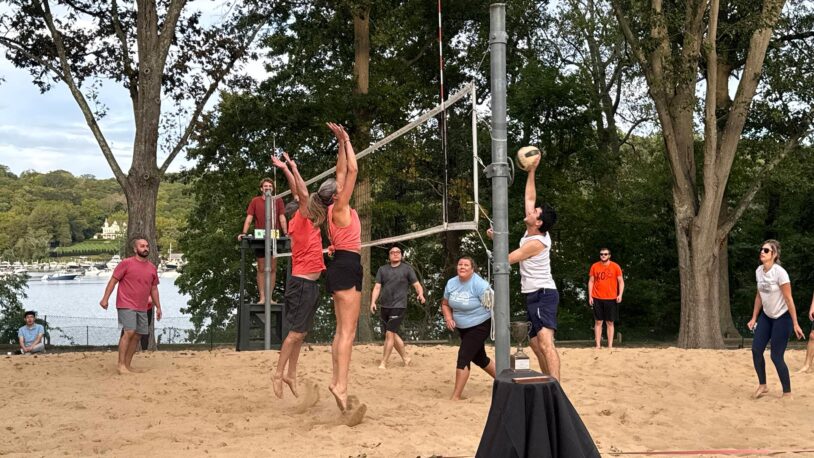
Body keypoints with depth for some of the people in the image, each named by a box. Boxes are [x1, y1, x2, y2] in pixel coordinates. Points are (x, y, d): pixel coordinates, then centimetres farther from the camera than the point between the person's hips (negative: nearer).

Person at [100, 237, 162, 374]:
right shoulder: (126, 263, -5)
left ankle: (127, 364, 14)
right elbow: (113, 280, -6)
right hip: (126, 306, -6)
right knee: (129, 332, -18)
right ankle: (121, 364, -13)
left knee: (137, 336, 6)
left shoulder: (152, 268, 11)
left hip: (142, 308, 7)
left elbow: (154, 288, 18)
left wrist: (158, 307, 16)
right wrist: (105, 298, -13)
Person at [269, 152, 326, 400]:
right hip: (302, 283, -8)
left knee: (301, 333, 10)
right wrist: (292, 168, -12)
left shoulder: (308, 223, 11)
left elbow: (298, 194, 17)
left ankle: (291, 375, 15)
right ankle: (279, 374, -1)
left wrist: (287, 169, 18)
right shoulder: (299, 223, -9)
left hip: (310, 284, 8)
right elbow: (303, 195, -17)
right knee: (296, 332, -7)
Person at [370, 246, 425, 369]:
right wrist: (373, 302, -9)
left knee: (390, 333, -12)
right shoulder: (382, 269, 11)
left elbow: (417, 285, 0)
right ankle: (405, 358, 27)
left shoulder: (407, 268, 3)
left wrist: (420, 294, -22)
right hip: (385, 306, 5)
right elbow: (377, 287, 6)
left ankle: (383, 363, -9)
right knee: (393, 335, 11)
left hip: (399, 306, -5)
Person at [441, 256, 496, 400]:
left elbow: (492, 305, -20)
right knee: (479, 358, 18)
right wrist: (448, 318, -8)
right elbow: (445, 304, 10)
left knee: (463, 357, -16)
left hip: (480, 326, -8)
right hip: (462, 328, 8)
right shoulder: (451, 283, -2)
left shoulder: (479, 285, -21)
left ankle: (455, 397, -11)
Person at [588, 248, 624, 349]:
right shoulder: (594, 266, 6)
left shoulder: (615, 266, 2)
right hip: (597, 299, 1)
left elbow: (621, 281, 2)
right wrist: (590, 296, 0)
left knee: (610, 323, 2)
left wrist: (620, 294, -11)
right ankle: (598, 345, 3)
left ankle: (610, 346, 3)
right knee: (598, 322, 1)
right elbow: (591, 281, 8)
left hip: (611, 299, -1)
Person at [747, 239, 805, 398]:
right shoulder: (759, 271, -1)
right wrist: (754, 318, 13)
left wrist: (795, 324, -18)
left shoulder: (780, 272, -22)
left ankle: (787, 393, 8)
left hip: (782, 318, -7)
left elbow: (789, 299, -19)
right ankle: (762, 385, 18)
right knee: (756, 349, 0)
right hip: (766, 316, 7)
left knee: (776, 356, -6)